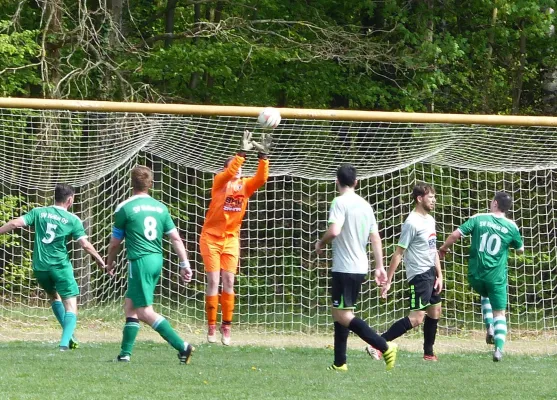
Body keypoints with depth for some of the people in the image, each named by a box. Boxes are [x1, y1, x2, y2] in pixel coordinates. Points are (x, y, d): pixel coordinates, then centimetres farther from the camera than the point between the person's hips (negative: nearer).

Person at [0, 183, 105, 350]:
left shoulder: (38, 212, 5)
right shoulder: (73, 220, -1)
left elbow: (15, 223, -4)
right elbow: (85, 245, -5)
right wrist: (99, 260, 9)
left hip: (40, 267, 4)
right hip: (61, 266, -4)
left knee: (53, 296, 28)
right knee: (71, 306, 1)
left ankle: (69, 335, 24)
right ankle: (65, 341, -19)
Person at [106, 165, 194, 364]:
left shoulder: (125, 208, -5)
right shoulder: (161, 208, 10)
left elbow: (115, 242, 4)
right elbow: (175, 238, 8)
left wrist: (110, 262, 21)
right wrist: (185, 264, 12)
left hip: (140, 261, -7)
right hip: (157, 260, 7)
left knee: (145, 312, -7)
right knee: (130, 305, 16)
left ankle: (182, 346, -17)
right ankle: (125, 353, 14)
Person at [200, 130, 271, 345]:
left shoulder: (245, 185, 4)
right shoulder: (219, 182, -6)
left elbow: (261, 178, -13)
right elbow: (229, 172, -27)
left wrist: (264, 155, -24)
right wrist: (243, 152, -33)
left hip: (231, 239, 3)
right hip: (211, 237, -3)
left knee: (229, 281, -1)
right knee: (213, 281, -5)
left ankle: (226, 325, 5)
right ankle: (211, 327, -1)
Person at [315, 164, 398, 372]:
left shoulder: (340, 202, -12)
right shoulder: (365, 205, 11)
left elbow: (334, 231, -25)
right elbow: (375, 238, 12)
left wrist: (321, 244, -5)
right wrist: (379, 266, 14)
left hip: (344, 268, -8)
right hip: (360, 267, 8)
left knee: (343, 315, -8)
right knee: (341, 314, 15)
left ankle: (385, 347, -19)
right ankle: (339, 363, 15)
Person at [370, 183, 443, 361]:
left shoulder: (430, 220, 11)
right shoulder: (412, 223, -17)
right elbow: (398, 253, -17)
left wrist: (439, 276, 13)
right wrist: (388, 281, -17)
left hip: (431, 273, 9)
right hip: (419, 274, -9)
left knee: (435, 311, 15)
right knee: (417, 317, -14)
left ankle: (428, 353, 26)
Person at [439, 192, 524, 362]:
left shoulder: (478, 219, -3)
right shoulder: (511, 226, -2)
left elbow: (455, 235, -8)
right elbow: (520, 248, 14)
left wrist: (444, 248, 9)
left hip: (476, 275, 1)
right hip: (497, 277, -1)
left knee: (485, 295, 33)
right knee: (499, 313, 5)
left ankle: (489, 327, 14)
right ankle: (499, 348, -13)